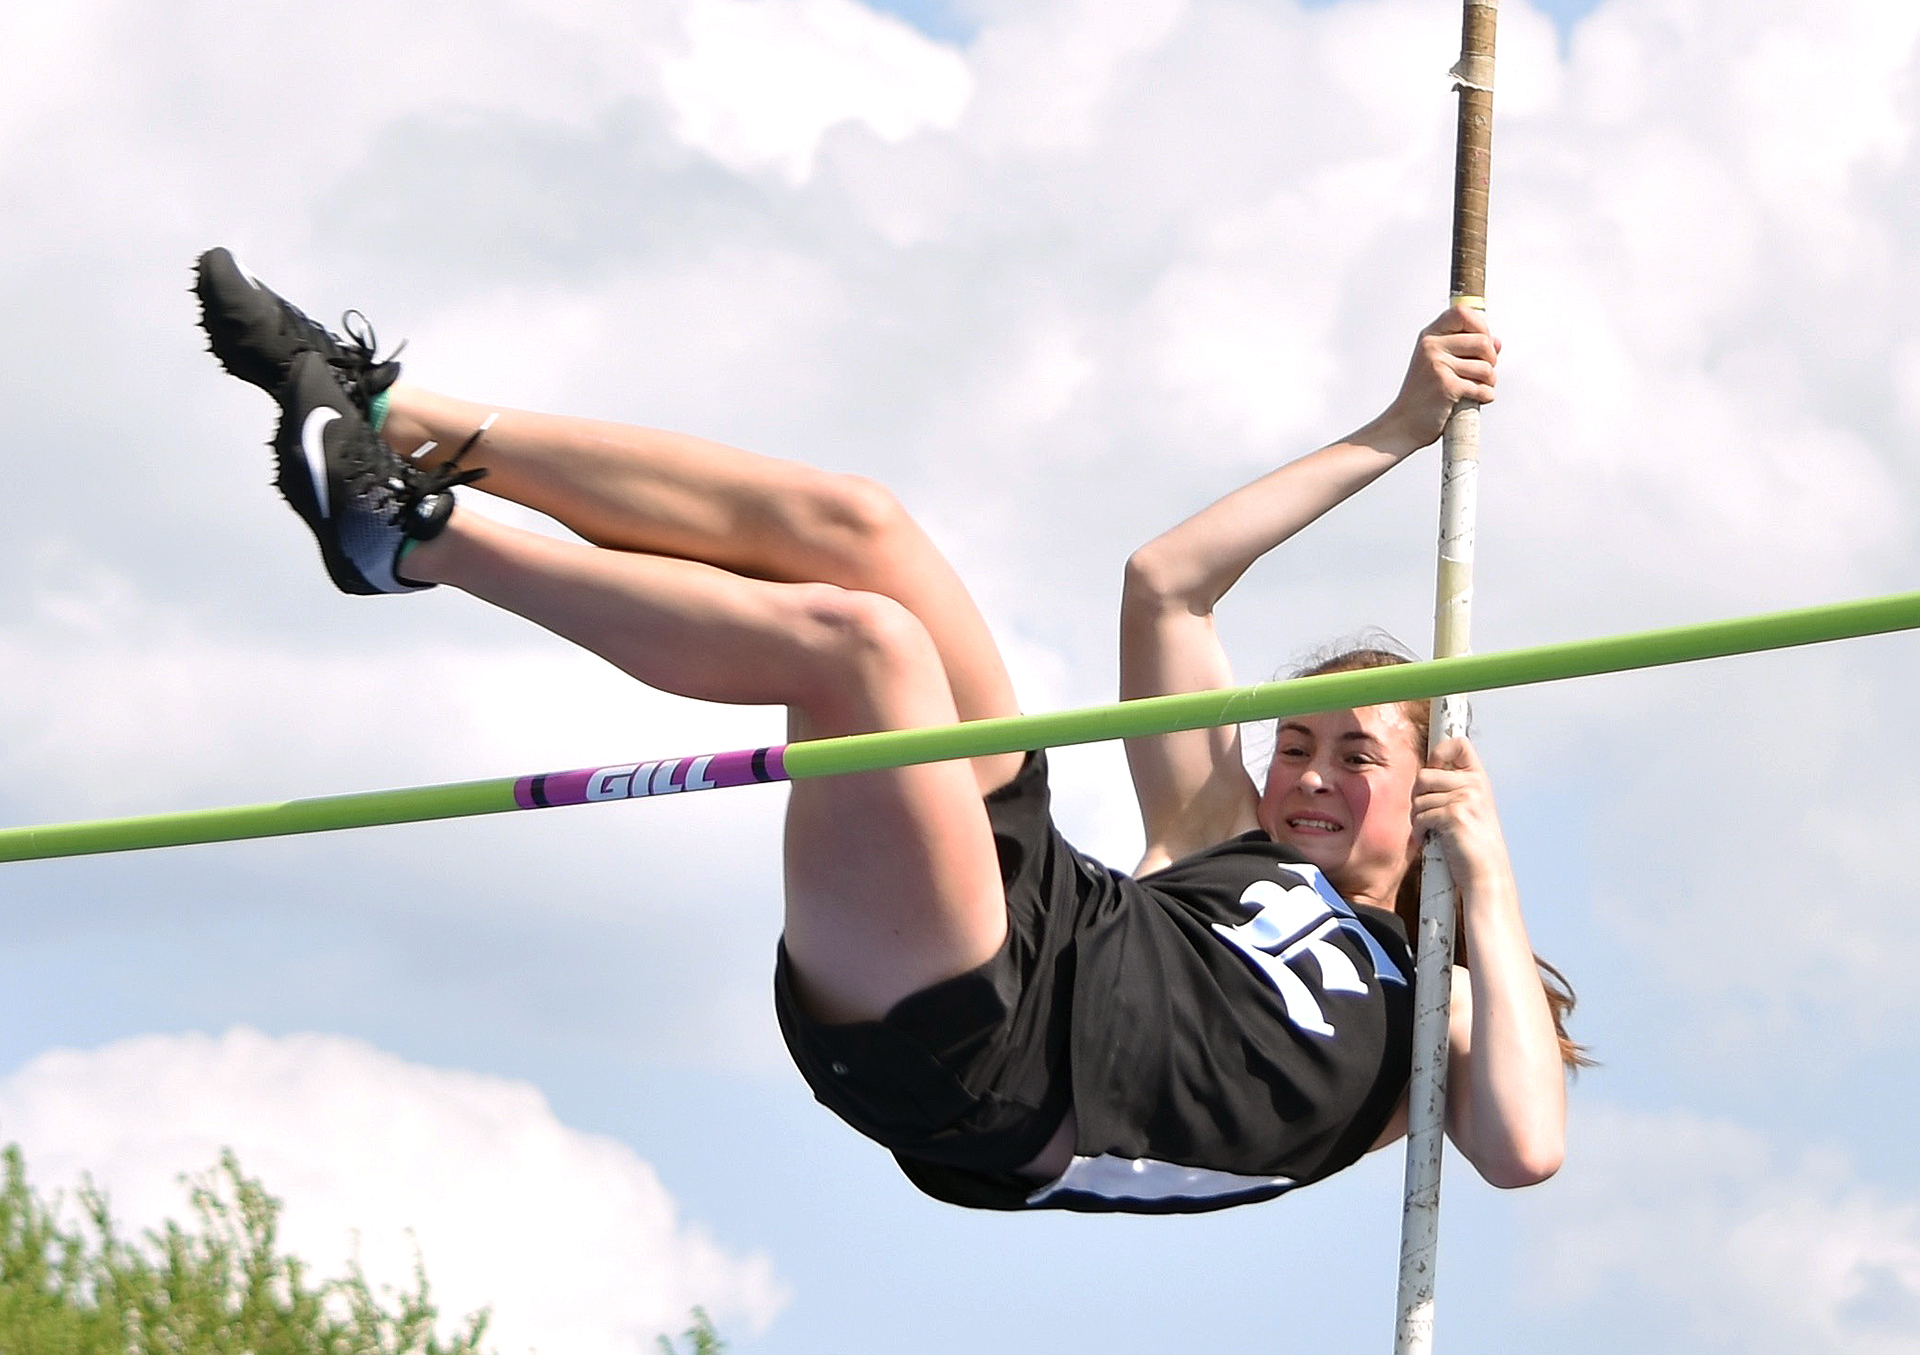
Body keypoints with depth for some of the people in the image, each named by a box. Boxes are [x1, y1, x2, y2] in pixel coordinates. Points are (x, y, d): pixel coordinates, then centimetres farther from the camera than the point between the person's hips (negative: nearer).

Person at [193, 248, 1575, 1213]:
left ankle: (409, 538, -20)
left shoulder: (1421, 1031, 14)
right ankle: (397, 423, -10)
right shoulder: (1228, 840, 31)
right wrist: (1392, 437, 31)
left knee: (856, 639, -27)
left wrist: (1485, 879, -2)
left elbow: (1524, 1148, -9)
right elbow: (1166, 585, 31)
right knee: (855, 531, -6)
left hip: (983, 1064, -7)